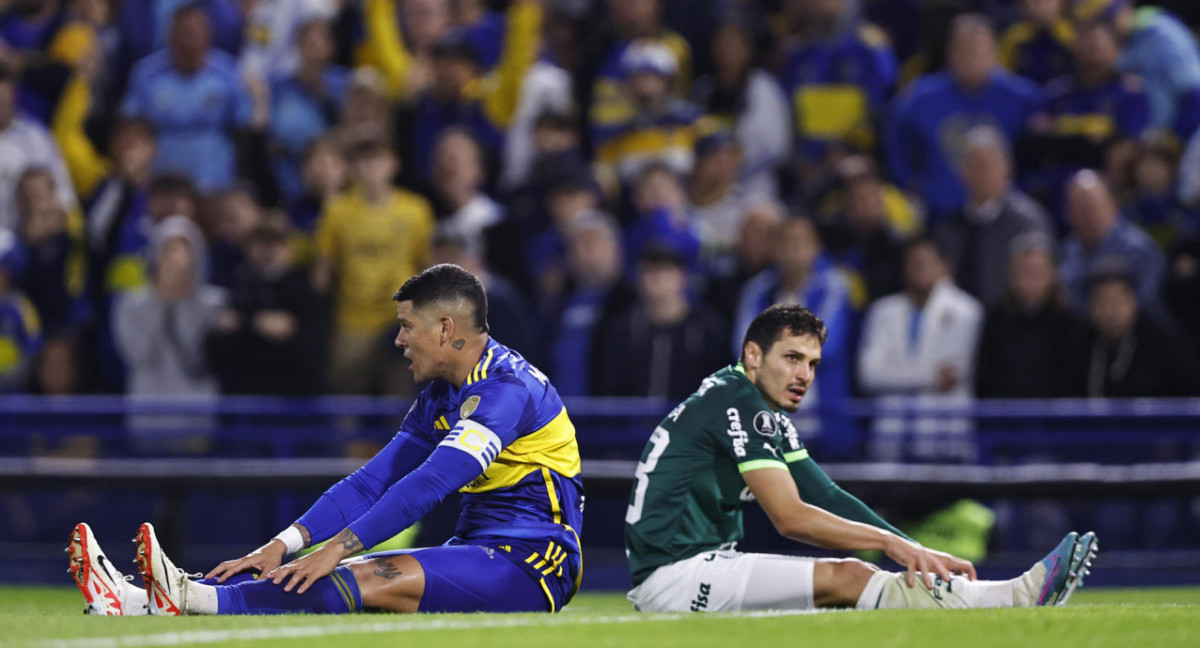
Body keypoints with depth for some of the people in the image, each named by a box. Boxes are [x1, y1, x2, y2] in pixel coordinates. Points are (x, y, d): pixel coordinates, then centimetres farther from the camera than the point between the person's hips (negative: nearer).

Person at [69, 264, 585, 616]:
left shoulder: (507, 388, -15)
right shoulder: (441, 397, 17)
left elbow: (428, 484, -24)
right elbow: (372, 482, 12)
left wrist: (338, 549, -28)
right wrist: (282, 546, -1)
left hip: (529, 567, -9)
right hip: (476, 553, 9)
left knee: (373, 582, -28)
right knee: (347, 576, -11)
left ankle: (192, 600, -42)